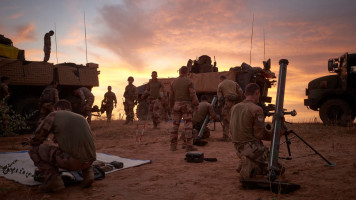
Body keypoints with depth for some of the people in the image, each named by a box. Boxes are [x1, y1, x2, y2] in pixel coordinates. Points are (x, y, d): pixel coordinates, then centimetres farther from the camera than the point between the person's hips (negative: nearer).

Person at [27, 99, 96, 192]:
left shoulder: (54, 115, 6)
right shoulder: (81, 117, 22)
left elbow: (37, 138, 6)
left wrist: (30, 141, 29)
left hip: (71, 161, -6)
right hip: (89, 160, 6)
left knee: (34, 150, 10)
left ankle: (53, 181, -2)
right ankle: (88, 173, 15)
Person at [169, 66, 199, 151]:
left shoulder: (173, 82, 6)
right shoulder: (189, 81, -7)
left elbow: (171, 96, 6)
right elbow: (193, 95, -13)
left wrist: (171, 107, 14)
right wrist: (196, 105, -7)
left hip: (176, 105, 4)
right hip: (186, 106, -4)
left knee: (175, 126, 7)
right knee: (188, 126, -3)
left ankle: (173, 145, 7)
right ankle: (188, 146, -5)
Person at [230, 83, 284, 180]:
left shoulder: (234, 108, 7)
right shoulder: (257, 109, -16)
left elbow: (232, 130, 13)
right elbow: (260, 134, -16)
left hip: (238, 147, 8)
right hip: (251, 147, -8)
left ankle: (245, 164, 5)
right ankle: (250, 167, -13)